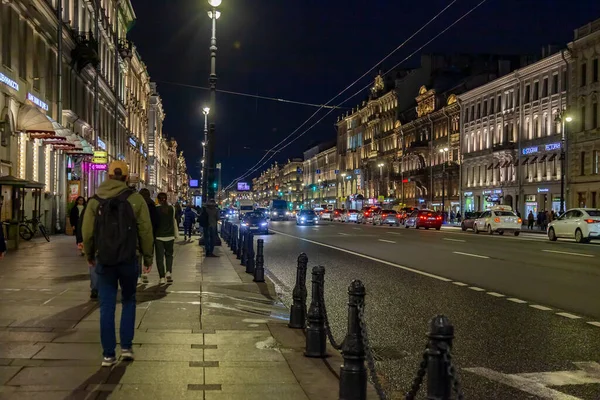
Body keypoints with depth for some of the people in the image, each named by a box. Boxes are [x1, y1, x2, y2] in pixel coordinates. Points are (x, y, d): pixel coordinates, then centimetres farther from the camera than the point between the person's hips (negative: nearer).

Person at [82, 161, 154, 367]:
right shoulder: (135, 199, -4)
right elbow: (145, 231, -5)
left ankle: (108, 354, 7)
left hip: (104, 260, 1)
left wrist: (89, 255, 18)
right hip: (128, 259, -1)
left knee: (107, 306, 6)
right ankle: (126, 347, 13)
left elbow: (87, 232, 3)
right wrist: (148, 257, 5)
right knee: (128, 301, 16)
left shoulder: (95, 200, 2)